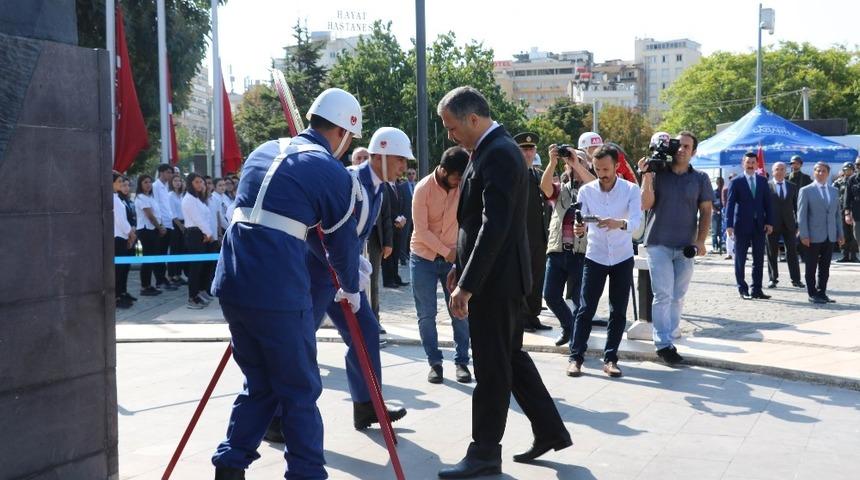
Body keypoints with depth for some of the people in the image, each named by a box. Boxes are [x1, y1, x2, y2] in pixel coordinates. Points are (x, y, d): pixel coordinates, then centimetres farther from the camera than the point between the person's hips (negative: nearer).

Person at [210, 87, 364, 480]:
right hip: (278, 293, -7)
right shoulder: (333, 174, 0)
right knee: (299, 391, 5)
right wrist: (350, 289, 25)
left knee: (259, 385, 19)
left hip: (232, 284, 7)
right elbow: (343, 242, 8)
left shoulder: (264, 151, 19)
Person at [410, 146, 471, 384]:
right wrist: (447, 252, -15)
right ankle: (435, 363, 12)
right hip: (424, 258, -2)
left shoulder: (464, 184, -7)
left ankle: (462, 361, 10)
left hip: (454, 256, 2)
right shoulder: (423, 188, -16)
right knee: (426, 315, 2)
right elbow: (422, 230, -16)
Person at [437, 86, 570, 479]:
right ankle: (549, 430, 28)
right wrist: (460, 267, 17)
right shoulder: (491, 150, 12)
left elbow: (494, 227, -26)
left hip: (495, 277, -10)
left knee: (491, 367, 0)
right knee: (511, 357, 17)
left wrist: (468, 285, -26)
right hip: (495, 274, 10)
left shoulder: (499, 154, -19)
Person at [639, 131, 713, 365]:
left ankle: (667, 338, 16)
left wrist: (700, 241, -4)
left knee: (677, 297, 7)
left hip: (686, 247, 3)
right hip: (659, 244, -2)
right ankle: (663, 344, -4)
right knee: (663, 295, -7)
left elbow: (706, 211, 6)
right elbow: (646, 204, -6)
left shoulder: (700, 179, 6)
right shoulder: (657, 173, 1)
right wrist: (646, 176, -14)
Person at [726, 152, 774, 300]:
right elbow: (730, 204, -6)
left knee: (759, 259, 5)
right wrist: (729, 225, -14)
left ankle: (757, 289, 12)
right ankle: (743, 289, 11)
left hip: (759, 225, 3)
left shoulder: (762, 181, 9)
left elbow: (767, 203, 9)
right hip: (742, 226, -3)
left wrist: (769, 222, 0)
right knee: (740, 259, 2)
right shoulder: (736, 182, -2)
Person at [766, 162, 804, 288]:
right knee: (772, 253, 4)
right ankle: (773, 279, 12)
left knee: (792, 252, 3)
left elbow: (796, 206, 10)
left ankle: (796, 279, 8)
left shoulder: (792, 187, 10)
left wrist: (798, 223, 3)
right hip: (773, 224, -2)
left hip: (789, 224, 2)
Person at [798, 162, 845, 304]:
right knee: (811, 268, 2)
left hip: (830, 237, 5)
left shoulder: (834, 191, 13)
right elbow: (801, 215, -6)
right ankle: (813, 295, 9)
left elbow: (837, 214, 16)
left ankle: (821, 293, 16)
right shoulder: (806, 191, -2)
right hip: (813, 237, -5)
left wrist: (840, 234, 10)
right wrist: (804, 235, -13)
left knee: (825, 268, 8)